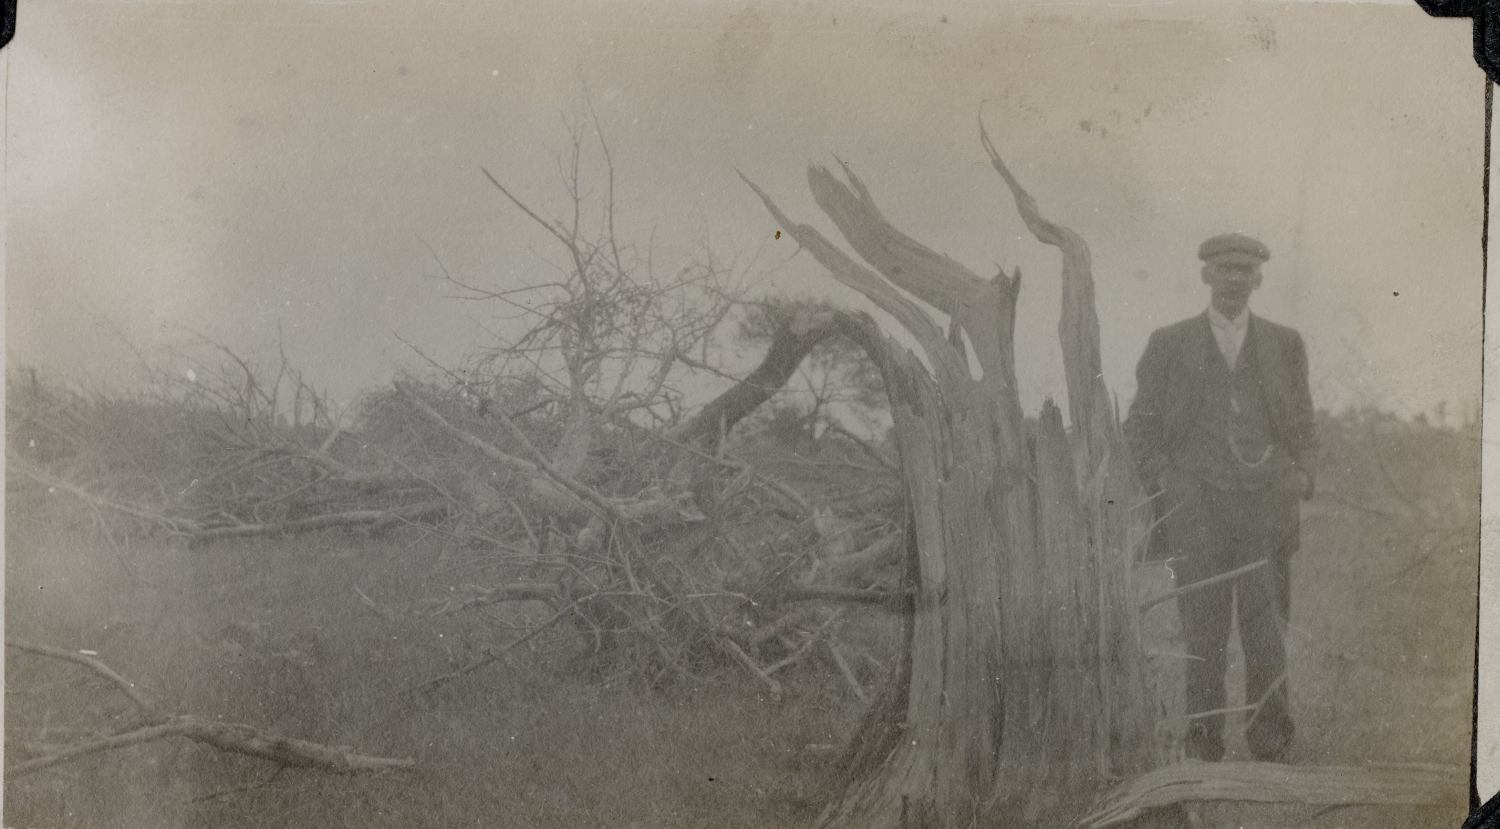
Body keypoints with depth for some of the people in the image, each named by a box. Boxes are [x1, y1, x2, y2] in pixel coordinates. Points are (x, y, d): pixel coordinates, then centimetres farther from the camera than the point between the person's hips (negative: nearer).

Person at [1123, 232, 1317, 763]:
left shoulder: (1285, 345, 13)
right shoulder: (1169, 345, 7)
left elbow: (1303, 426, 17)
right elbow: (1140, 426, 8)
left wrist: (1300, 476, 1)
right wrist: (1166, 484, -4)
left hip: (1266, 505, 1)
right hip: (1197, 507, -1)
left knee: (1269, 635, -1)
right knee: (1203, 636, -2)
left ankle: (1271, 749, 7)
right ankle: (1203, 750, 6)